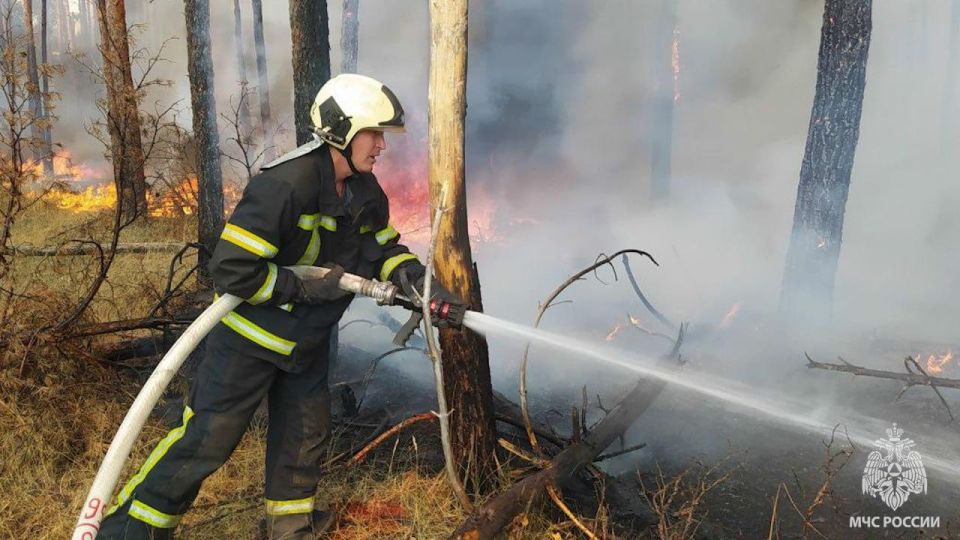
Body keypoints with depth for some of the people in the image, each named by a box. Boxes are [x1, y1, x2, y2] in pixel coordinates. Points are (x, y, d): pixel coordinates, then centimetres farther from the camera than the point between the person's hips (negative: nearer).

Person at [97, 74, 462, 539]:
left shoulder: (365, 192, -2)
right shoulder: (285, 185, -29)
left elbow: (385, 249, 9)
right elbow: (230, 268, -30)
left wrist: (417, 280, -11)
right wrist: (305, 288, -25)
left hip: (307, 341, 8)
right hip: (250, 338, -8)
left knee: (305, 433, 17)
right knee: (206, 440, -3)